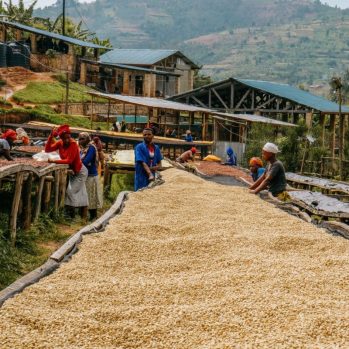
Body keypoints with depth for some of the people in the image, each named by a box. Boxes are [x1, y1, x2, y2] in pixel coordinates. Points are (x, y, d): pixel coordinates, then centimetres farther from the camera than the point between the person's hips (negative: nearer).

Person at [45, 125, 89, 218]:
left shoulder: (73, 145, -26)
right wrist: (51, 137, -21)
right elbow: (47, 149, -12)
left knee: (71, 191, -7)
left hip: (79, 172, -6)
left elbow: (69, 161, -29)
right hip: (70, 170, 6)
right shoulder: (60, 143, -8)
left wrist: (54, 161, -29)